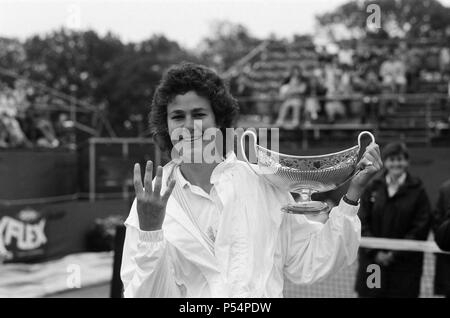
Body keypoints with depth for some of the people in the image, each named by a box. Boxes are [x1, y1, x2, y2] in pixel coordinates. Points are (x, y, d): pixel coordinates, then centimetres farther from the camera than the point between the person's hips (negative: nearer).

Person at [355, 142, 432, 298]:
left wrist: (395, 254, -12)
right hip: (372, 260, 2)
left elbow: (421, 228, -5)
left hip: (404, 264, -2)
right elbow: (362, 222, 2)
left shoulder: (417, 190, 0)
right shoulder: (372, 188, 6)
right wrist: (375, 251, -10)